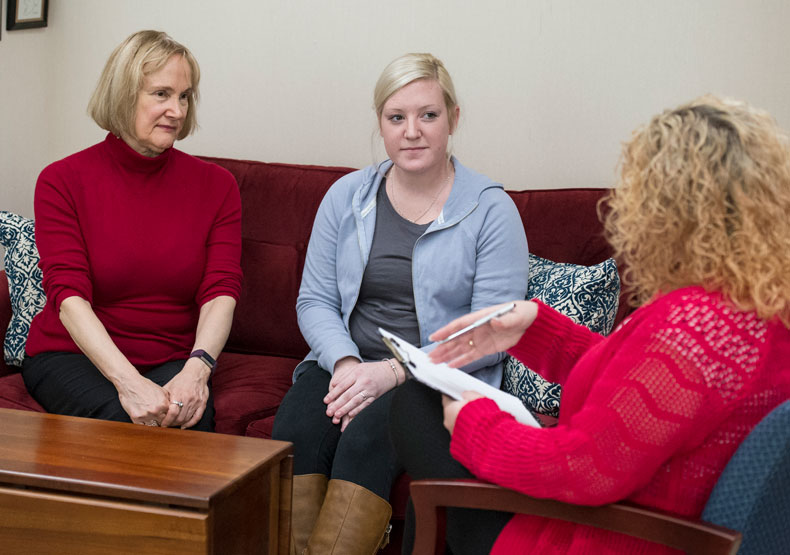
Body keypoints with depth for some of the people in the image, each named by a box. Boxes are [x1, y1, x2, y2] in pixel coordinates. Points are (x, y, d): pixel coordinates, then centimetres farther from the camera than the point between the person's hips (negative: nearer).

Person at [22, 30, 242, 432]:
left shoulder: (216, 185, 4)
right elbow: (69, 297, -13)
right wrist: (128, 382, -29)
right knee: (127, 419, -32)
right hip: (72, 354, -1)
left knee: (193, 415, -31)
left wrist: (196, 369, -28)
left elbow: (221, 293, -7)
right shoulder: (62, 181, -2)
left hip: (171, 361, 1)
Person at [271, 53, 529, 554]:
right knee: (295, 428, -27)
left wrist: (395, 371, -18)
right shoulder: (346, 197, 10)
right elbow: (315, 301, 9)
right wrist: (345, 363, -12)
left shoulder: (492, 210, -2)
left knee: (369, 430, -32)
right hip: (348, 365, 3)